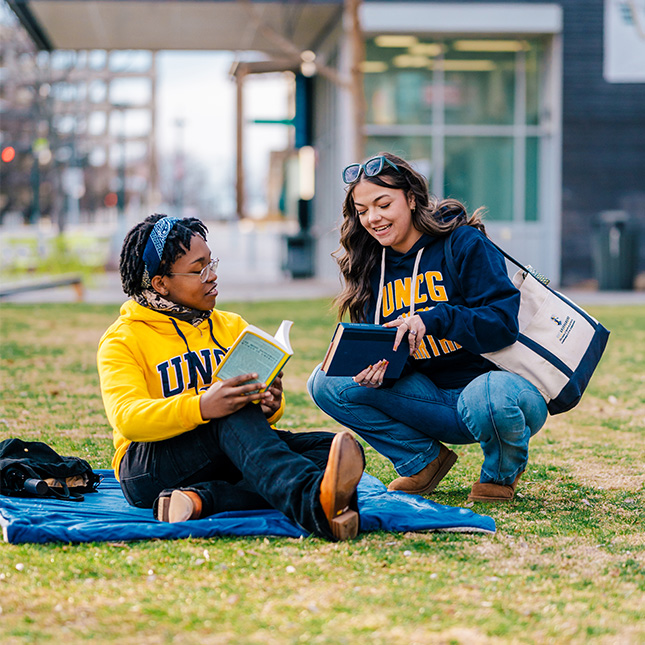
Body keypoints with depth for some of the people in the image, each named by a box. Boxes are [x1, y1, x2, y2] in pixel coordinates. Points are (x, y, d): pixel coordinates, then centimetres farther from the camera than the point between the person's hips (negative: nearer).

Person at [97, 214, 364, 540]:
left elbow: (258, 393, 11)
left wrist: (271, 405, -17)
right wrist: (201, 407, -36)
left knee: (331, 449, -21)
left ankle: (204, 499, -40)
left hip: (227, 459, 6)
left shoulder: (232, 327, 19)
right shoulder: (122, 339, 1)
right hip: (150, 466, -5)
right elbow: (126, 418, -17)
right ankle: (313, 503, -65)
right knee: (235, 413, -36)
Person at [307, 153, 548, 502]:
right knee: (326, 383, -11)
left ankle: (502, 470, -5)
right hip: (434, 400, 5)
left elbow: (503, 322, -18)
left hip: (493, 381, -5)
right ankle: (424, 460, 2)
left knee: (489, 399, -43)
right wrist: (381, 367, -20)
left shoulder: (463, 243, -11)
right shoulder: (373, 265, 6)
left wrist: (433, 318, -31)